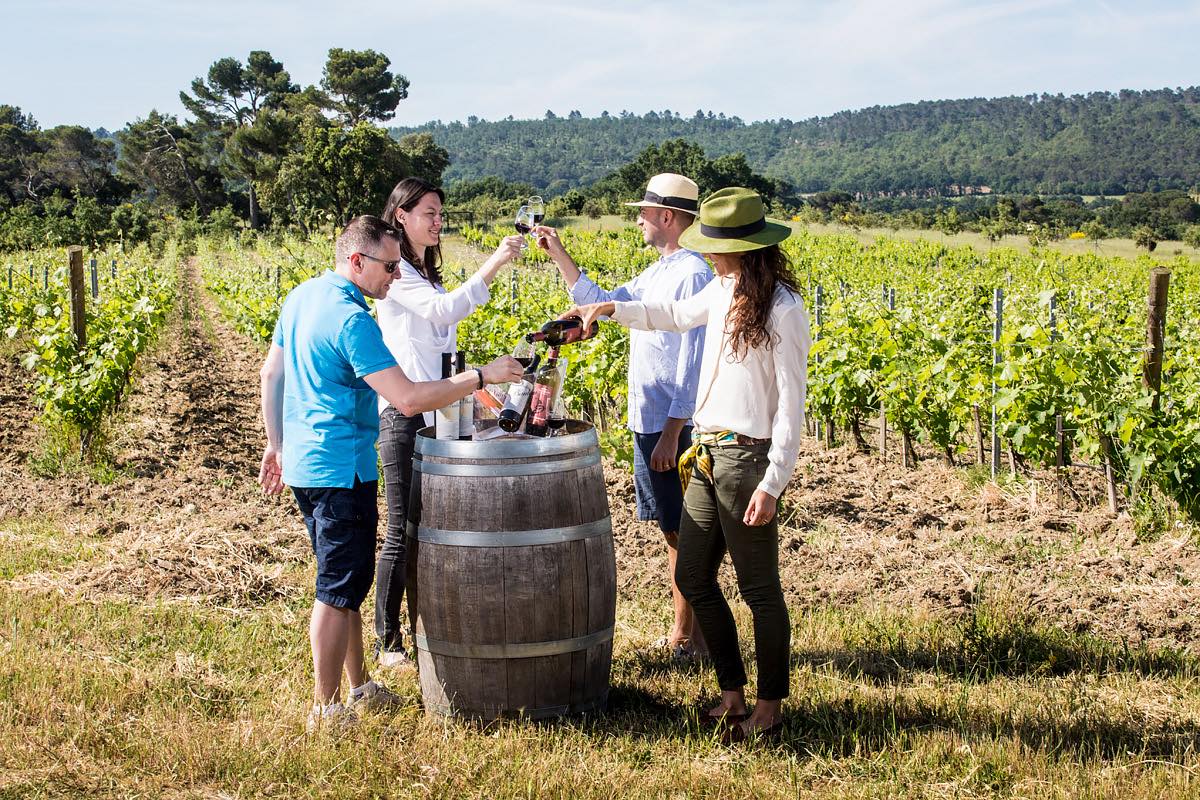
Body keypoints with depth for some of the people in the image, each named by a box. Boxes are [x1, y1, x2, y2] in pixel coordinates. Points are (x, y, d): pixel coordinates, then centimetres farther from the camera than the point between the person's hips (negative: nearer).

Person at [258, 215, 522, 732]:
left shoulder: (301, 297, 9)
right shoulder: (350, 320, -21)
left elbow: (271, 375, 17)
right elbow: (408, 399, -25)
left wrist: (277, 445, 24)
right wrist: (481, 377, -19)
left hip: (303, 460, 10)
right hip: (340, 470, -10)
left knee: (342, 582, 18)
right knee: (339, 590, 0)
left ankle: (358, 687, 27)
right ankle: (326, 710, 9)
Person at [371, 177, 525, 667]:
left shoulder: (427, 274, 19)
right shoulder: (395, 273, -9)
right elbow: (446, 310, -25)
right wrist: (495, 263, -28)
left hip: (437, 415, 8)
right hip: (404, 415, -8)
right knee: (403, 531, -3)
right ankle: (387, 640, 8)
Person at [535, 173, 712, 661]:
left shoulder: (692, 274, -15)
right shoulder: (656, 274, 15)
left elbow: (693, 364, -19)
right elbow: (599, 303, 21)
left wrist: (672, 433, -21)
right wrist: (559, 255, 14)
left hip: (673, 427, -9)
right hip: (646, 422, 9)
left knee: (683, 533, -2)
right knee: (671, 532, 14)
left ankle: (692, 638, 7)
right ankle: (681, 631, 22)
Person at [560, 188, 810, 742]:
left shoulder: (783, 311, -16)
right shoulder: (724, 290, 8)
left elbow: (791, 405, -16)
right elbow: (674, 315, 30)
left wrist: (773, 483, -19)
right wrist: (611, 309, 19)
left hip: (747, 457, -9)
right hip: (707, 453, 9)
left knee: (759, 588, 2)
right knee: (693, 577, 12)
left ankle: (770, 707, 16)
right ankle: (732, 694, 25)